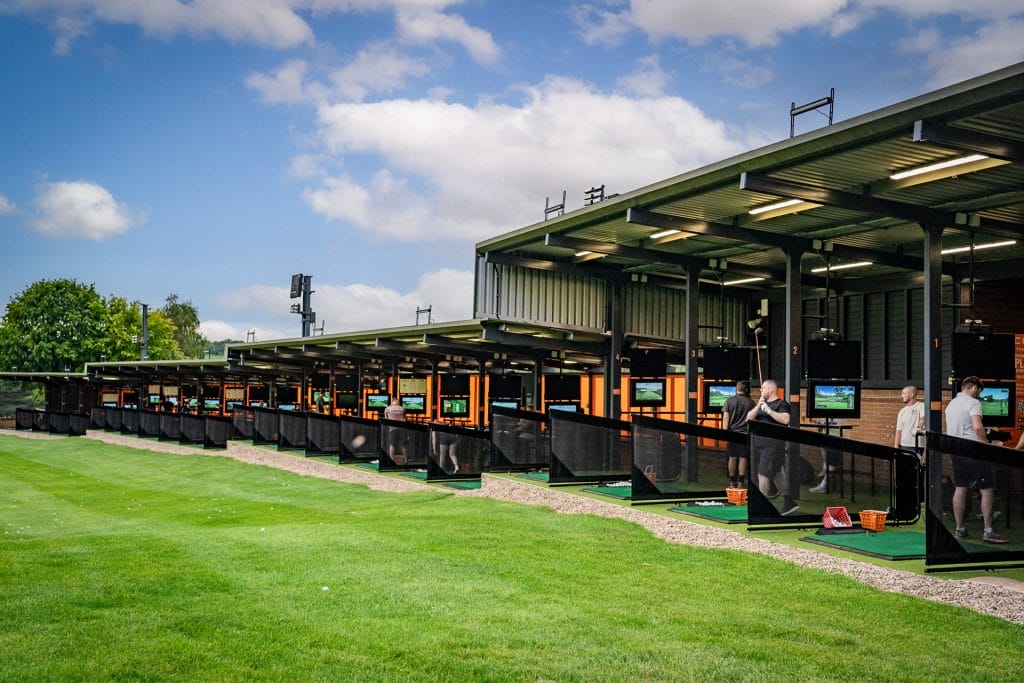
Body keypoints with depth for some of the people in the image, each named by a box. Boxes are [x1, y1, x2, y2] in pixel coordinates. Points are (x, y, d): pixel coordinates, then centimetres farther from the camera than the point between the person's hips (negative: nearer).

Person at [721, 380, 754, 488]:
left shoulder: (729, 400, 0)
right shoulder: (750, 402, 2)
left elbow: (726, 418, -4)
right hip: (745, 433, 0)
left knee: (732, 457, 5)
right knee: (743, 458, 2)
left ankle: (732, 481, 9)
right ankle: (741, 481, 1)